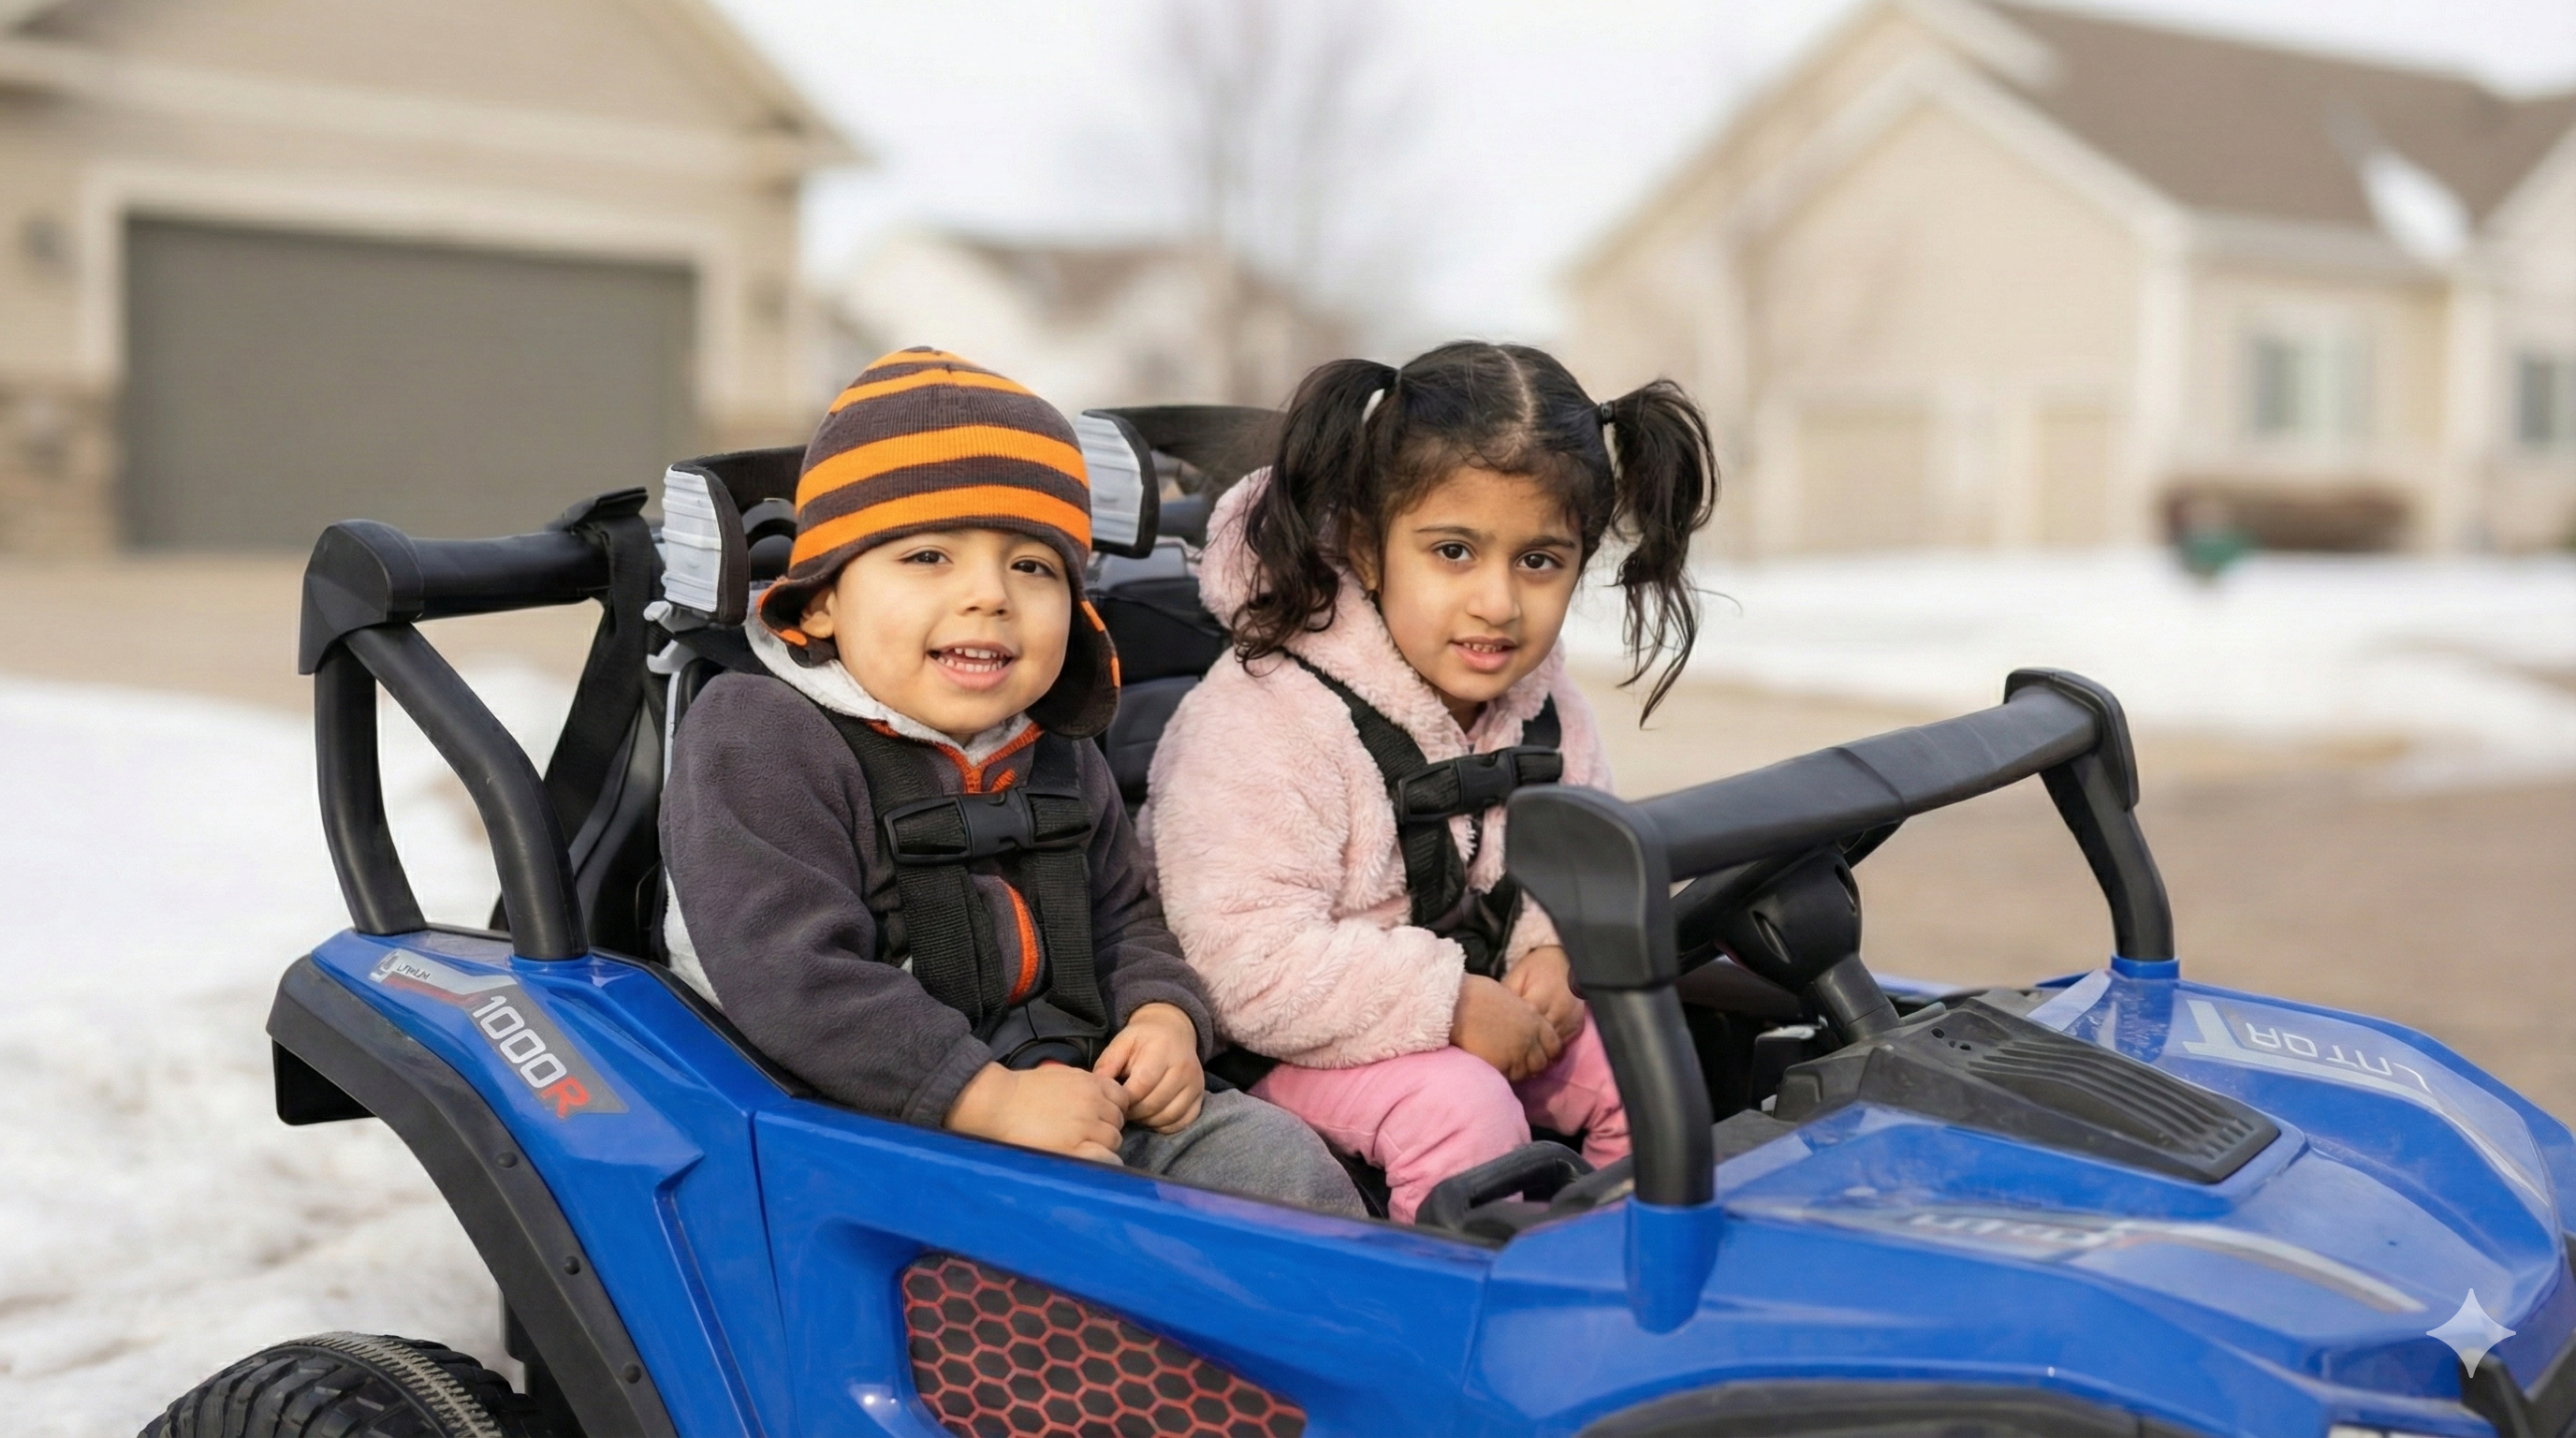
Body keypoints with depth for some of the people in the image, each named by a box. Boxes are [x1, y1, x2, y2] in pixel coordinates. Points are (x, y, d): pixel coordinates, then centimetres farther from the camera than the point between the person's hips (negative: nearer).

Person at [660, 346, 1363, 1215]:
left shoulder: (1057, 761, 13)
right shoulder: (759, 743, -12)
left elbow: (1122, 920, 25)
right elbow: (794, 976, -23)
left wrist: (1164, 1017, 2)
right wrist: (990, 1097, -27)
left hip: (1076, 1104, 7)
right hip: (872, 1134, -7)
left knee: (1274, 1153, -3)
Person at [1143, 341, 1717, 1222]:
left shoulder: (1541, 703, -2)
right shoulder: (1264, 723, -26)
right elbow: (1247, 965, -31)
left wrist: (1556, 954, -10)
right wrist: (1451, 1006, -28)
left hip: (1486, 1006, 7)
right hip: (1282, 1048, -7)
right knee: (1457, 1107, -29)